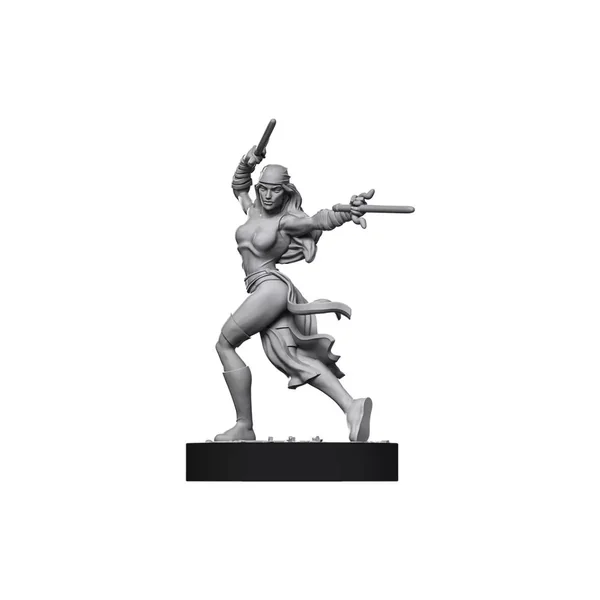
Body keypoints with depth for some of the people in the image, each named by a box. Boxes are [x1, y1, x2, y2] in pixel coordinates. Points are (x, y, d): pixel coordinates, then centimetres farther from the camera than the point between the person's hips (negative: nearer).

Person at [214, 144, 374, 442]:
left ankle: (245, 426, -4)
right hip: (266, 293, 7)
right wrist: (246, 164, 16)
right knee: (285, 353, -9)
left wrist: (349, 210, -38)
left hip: (271, 286, -7)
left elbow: (322, 219, -20)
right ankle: (351, 405, -26)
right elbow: (238, 186, 35)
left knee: (225, 344, -5)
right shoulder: (254, 211, 17)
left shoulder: (287, 221, -5)